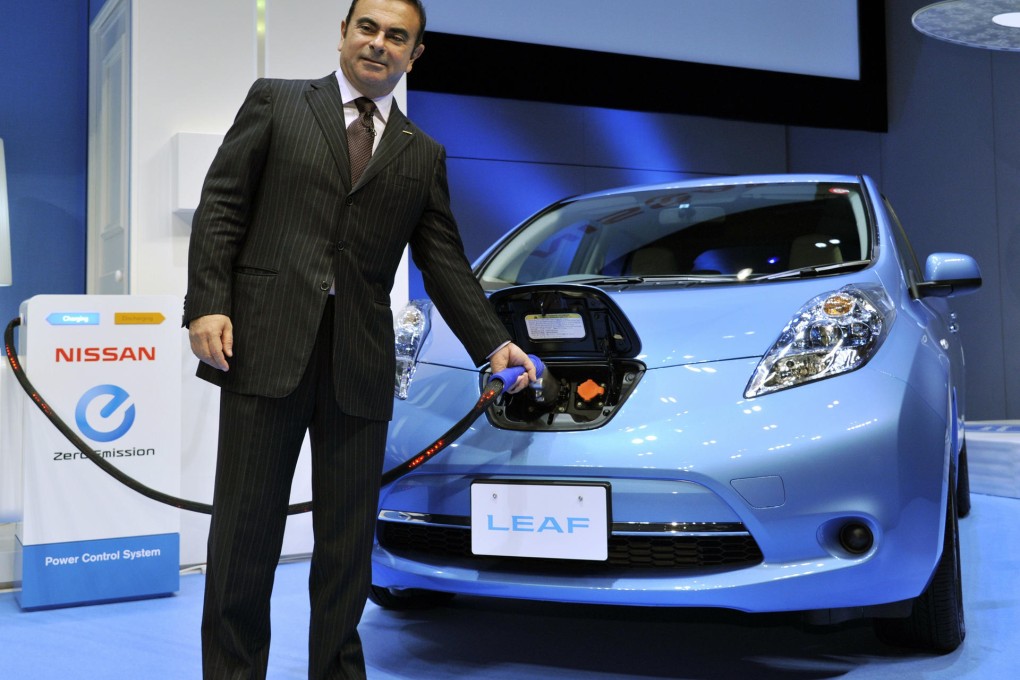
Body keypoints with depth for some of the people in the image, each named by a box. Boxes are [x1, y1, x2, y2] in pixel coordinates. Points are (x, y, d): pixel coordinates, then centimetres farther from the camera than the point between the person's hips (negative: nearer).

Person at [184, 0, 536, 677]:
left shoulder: (424, 155, 17)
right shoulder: (276, 101, 11)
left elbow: (445, 264, 13)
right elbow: (221, 206, 5)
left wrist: (494, 343, -1)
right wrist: (208, 304, -8)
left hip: (361, 363, 2)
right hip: (266, 344, -2)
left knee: (349, 536, 6)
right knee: (246, 526, 3)